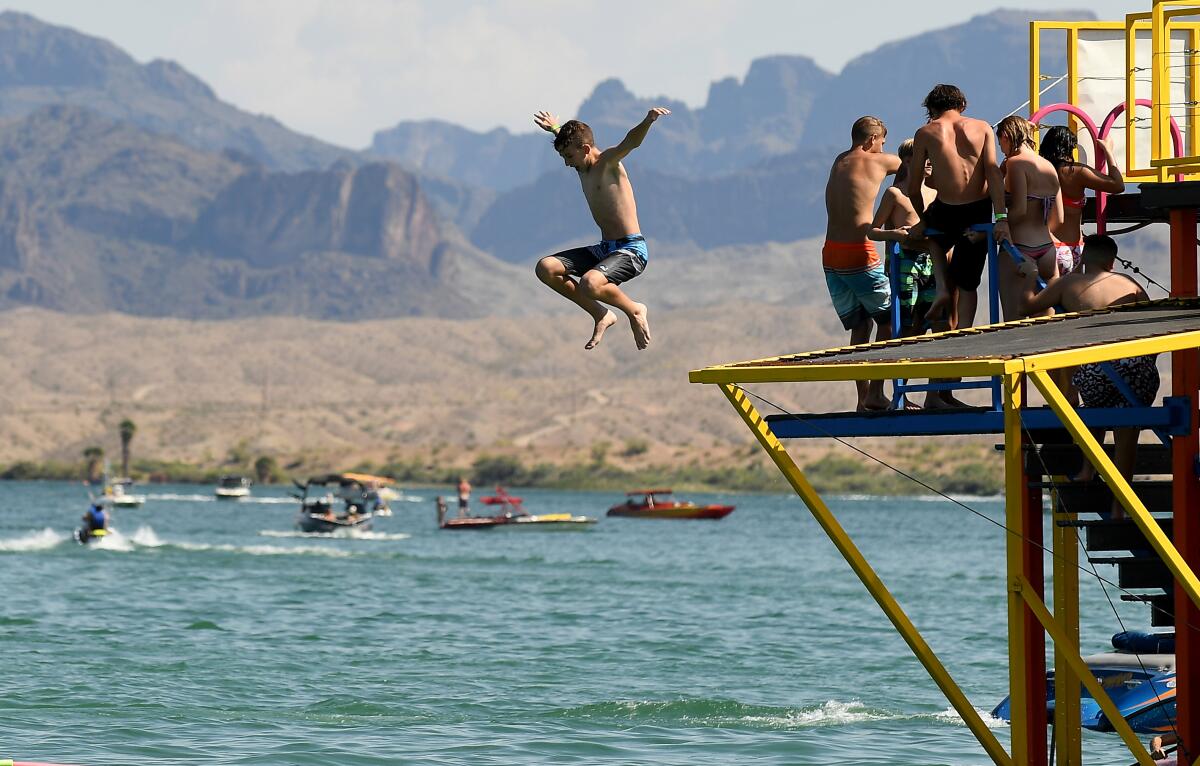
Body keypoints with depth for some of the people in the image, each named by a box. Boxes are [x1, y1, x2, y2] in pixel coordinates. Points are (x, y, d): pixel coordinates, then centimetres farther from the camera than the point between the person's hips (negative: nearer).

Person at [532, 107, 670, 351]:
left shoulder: (608, 162, -10)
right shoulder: (583, 168, 12)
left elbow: (631, 141, -33)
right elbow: (571, 139, 38)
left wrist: (648, 121, -52)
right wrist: (555, 129, 56)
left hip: (631, 251, -9)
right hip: (604, 249, 9)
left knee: (589, 284, -35)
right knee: (546, 268, -4)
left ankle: (634, 311, -4)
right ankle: (601, 315, 2)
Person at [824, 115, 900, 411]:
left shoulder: (838, 162, 17)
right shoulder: (878, 161, -2)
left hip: (830, 255, 7)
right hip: (859, 254, -7)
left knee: (859, 324, 14)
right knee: (888, 319, 5)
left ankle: (863, 397, 10)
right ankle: (875, 393, -3)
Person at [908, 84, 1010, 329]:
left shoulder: (925, 133, 2)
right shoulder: (982, 128, 4)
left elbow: (914, 186, 4)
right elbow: (993, 171, -7)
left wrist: (922, 220, 19)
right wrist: (1001, 218, -13)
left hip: (947, 212, -1)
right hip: (980, 212, 1)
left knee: (935, 237, 37)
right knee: (968, 285, 17)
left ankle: (942, 289, 15)